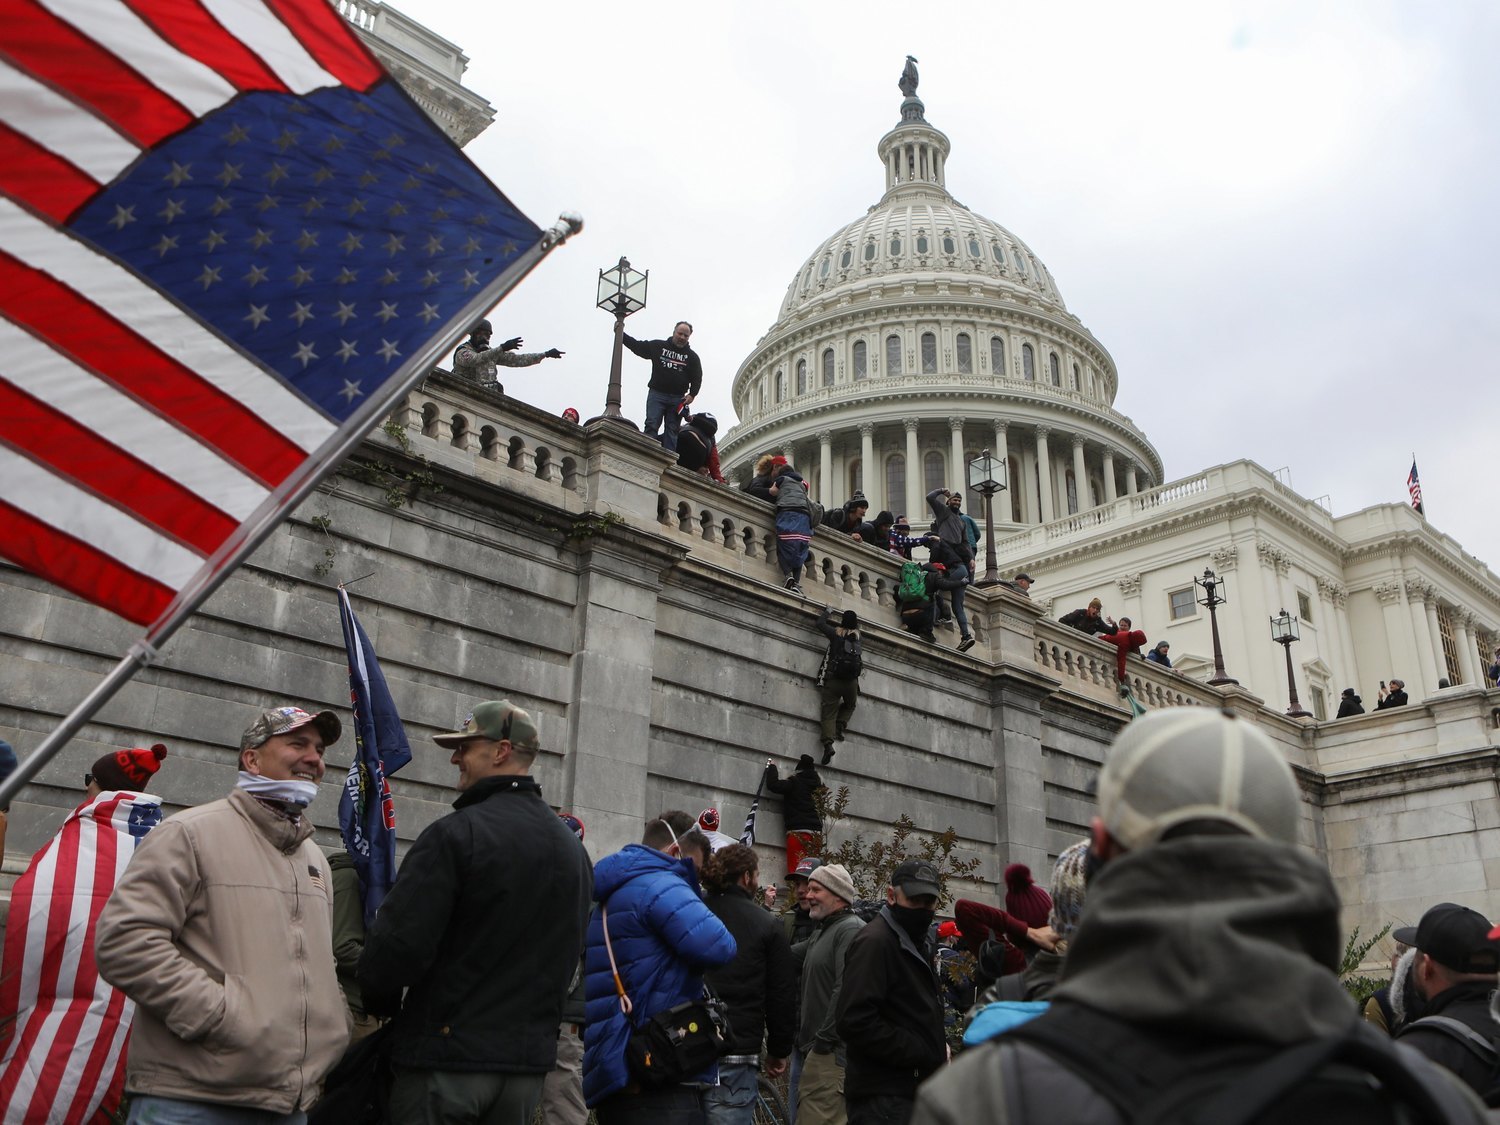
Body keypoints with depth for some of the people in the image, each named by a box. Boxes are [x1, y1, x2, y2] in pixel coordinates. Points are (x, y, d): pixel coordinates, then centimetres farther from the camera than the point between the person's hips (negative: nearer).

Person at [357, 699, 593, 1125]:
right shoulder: (574, 848, 9)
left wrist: (380, 1005, 1)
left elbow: (397, 944, -18)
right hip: (530, 1062, 7)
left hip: (446, 1056, -6)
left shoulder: (456, 833, -15)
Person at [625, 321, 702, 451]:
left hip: (677, 399, 1)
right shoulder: (658, 346, 8)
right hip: (657, 394, -1)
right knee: (651, 426, -14)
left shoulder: (692, 356, 10)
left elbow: (697, 378, 8)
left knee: (671, 431, -2)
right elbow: (637, 346, 12)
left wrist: (692, 394, -6)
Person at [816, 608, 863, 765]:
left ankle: (828, 743, -22)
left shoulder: (836, 633, 1)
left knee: (829, 712, -4)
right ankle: (841, 724, 3)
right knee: (850, 706, 29)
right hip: (851, 681, 2)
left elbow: (820, 624, 13)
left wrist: (827, 613, 27)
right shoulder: (857, 635, 9)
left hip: (833, 679, -2)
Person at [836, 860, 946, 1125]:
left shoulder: (913, 942, 19)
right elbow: (855, 1021, -24)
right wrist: (923, 1054, -19)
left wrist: (938, 1048, 8)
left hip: (912, 1091, 10)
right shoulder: (874, 941, -14)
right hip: (883, 1099, -10)